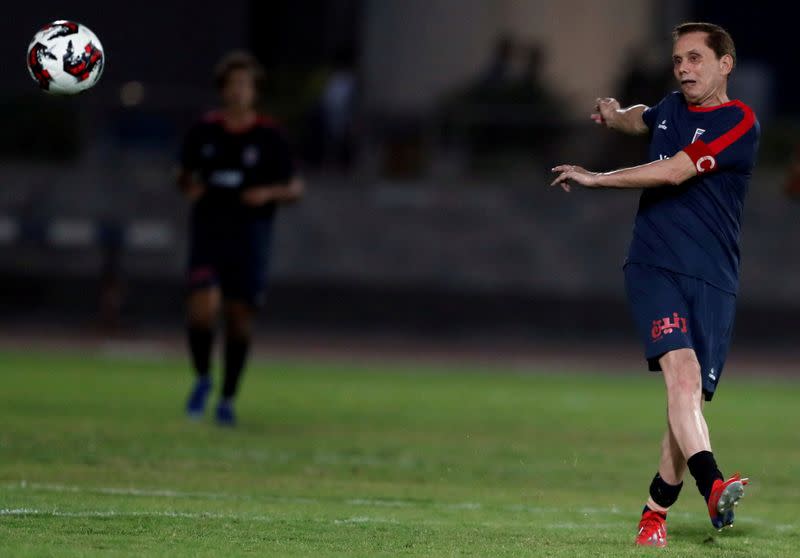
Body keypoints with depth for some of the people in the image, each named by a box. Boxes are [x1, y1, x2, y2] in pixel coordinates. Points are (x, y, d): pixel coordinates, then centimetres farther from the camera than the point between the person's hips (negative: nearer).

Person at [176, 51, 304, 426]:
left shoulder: (269, 137, 0)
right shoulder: (205, 131, 5)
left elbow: (295, 188, 5)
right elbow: (184, 173, 19)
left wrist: (269, 193, -14)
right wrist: (189, 188, -3)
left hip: (251, 236, 0)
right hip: (209, 230, 1)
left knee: (239, 319, 2)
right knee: (203, 308, -17)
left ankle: (228, 399, 17)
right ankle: (203, 379, 8)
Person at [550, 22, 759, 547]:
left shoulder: (740, 123, -5)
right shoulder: (672, 108, 16)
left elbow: (672, 172, -14)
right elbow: (638, 119, 44)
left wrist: (595, 178, -7)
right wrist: (616, 114, 22)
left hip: (712, 280, -2)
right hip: (654, 267, 2)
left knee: (690, 397, -2)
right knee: (682, 371, -23)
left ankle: (656, 511, 16)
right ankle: (712, 486, -39)